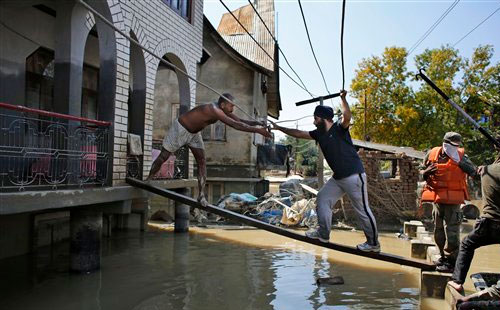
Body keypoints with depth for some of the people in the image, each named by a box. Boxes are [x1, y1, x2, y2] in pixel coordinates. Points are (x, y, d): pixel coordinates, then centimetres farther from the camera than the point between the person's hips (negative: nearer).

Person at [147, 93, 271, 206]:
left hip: (194, 133, 8)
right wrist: (258, 130, -42)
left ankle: (201, 195, -2)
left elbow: (241, 121, -4)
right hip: (180, 129, -8)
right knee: (163, 156, 6)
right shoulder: (213, 110, -37)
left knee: (202, 161, -3)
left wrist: (258, 123, -19)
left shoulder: (222, 110, -10)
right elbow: (236, 125, -42)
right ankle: (148, 181, 25)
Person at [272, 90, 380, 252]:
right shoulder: (319, 133, 9)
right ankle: (323, 234, 26)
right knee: (322, 199, 15)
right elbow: (298, 133, 16)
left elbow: (347, 116, -35)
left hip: (354, 176, -9)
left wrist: (343, 98, -35)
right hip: (338, 177, 9)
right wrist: (279, 128, 17)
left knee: (363, 210, -2)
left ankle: (373, 243, 11)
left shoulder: (339, 127, -13)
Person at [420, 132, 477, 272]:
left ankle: (450, 261, 5)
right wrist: (427, 172, -9)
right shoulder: (432, 154, 0)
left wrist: (458, 160, -24)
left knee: (451, 231, -5)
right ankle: (444, 256, 30)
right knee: (438, 230, 15)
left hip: (452, 199, -4)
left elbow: (473, 172, -19)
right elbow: (422, 171, 13)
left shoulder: (460, 156, -6)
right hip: (436, 198, 4)